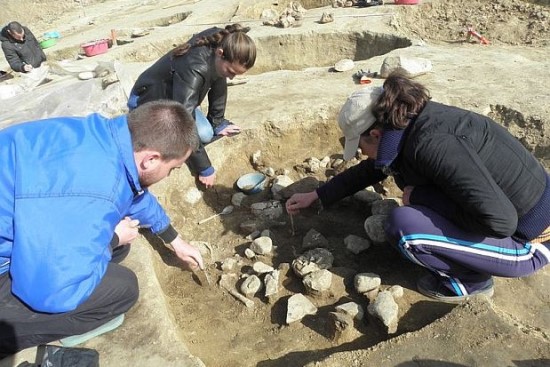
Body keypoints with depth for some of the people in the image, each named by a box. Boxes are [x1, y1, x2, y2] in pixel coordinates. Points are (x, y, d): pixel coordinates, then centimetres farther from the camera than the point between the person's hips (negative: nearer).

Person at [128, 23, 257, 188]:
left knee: (206, 133, -9)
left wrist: (218, 123, 0)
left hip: (176, 98, 7)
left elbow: (218, 86, -2)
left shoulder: (220, 43, -17)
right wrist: (205, 168, -31)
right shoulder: (193, 69, -39)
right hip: (148, 103, -7)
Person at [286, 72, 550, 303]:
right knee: (404, 171, 7)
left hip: (527, 242, -8)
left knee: (402, 226, -24)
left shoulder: (432, 143, -31)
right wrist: (315, 196, 18)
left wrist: (419, 197, -20)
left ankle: (471, 280, 4)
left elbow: (500, 221, -32)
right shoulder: (412, 123, -2)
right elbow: (371, 169, 13)